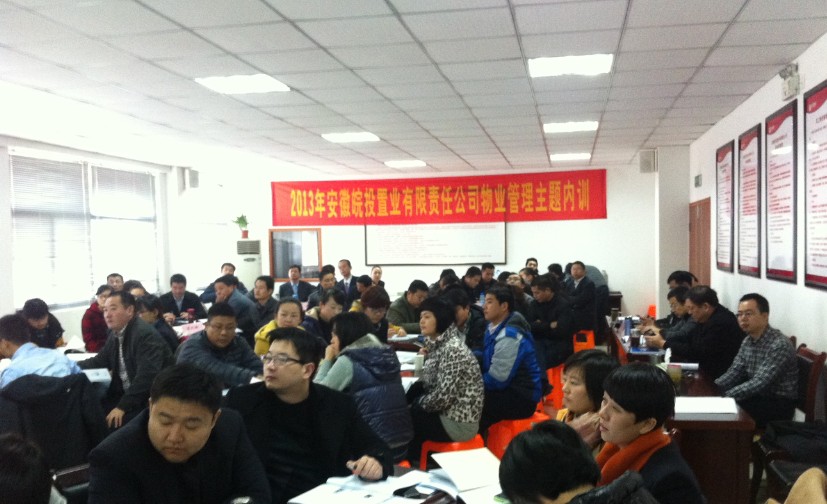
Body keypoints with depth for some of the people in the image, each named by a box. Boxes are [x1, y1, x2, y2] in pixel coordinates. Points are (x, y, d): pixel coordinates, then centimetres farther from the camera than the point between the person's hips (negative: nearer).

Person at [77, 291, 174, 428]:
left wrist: (122, 407, -29)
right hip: (126, 393, 9)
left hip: (151, 400, -9)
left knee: (111, 421, -24)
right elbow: (100, 361, 17)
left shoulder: (146, 334, -21)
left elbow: (146, 377, -28)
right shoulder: (116, 333, 8)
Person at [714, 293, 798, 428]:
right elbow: (734, 372, 5)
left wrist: (724, 397, -32)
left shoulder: (779, 345, -23)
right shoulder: (747, 341, 4)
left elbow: (760, 383, -28)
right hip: (758, 396, 7)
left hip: (779, 404, -7)